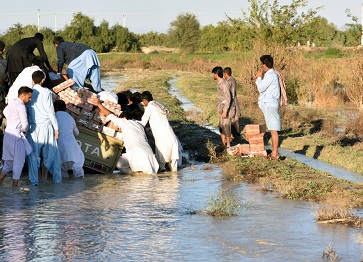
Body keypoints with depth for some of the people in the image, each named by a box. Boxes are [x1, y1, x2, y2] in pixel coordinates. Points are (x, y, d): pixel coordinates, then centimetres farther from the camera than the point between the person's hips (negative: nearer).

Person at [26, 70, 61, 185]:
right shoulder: (46, 92, -7)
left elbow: (26, 112, 5)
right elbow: (51, 111, -7)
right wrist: (56, 128, -2)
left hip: (33, 127, 2)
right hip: (46, 126, -2)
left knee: (33, 155, 7)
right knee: (52, 153, 8)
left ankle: (34, 180, 5)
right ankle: (57, 178, 13)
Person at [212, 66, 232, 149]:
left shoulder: (224, 84, -21)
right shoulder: (219, 83, 10)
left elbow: (228, 98, -21)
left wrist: (225, 111, -23)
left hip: (226, 108, -9)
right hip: (222, 108, 9)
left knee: (226, 126, -5)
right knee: (221, 127, 11)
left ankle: (228, 145, 2)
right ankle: (223, 144, 17)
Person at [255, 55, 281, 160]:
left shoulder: (271, 75, -15)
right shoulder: (272, 74, 16)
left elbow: (261, 88, -15)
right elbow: (264, 88, 23)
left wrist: (259, 77, -2)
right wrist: (259, 79, 19)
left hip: (270, 104, -10)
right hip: (269, 105, 10)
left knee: (273, 130, -8)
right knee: (272, 130, 13)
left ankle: (275, 154, -7)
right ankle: (274, 152, 18)